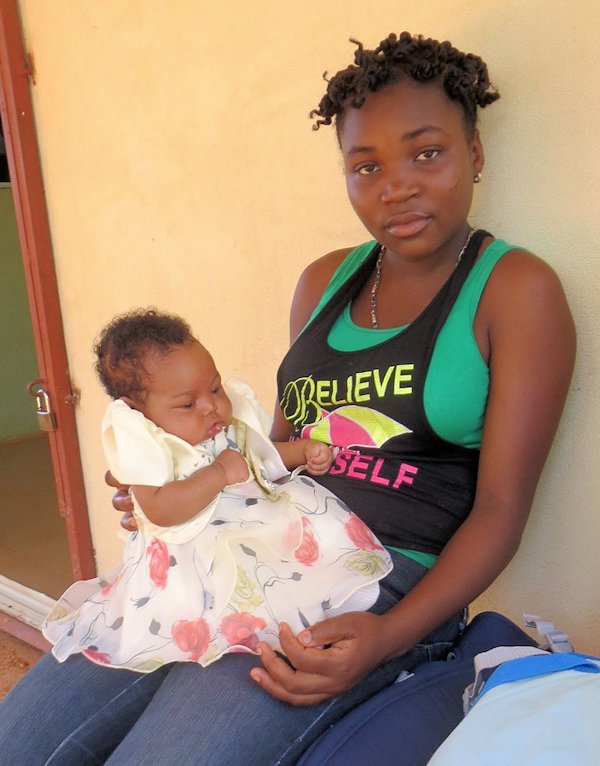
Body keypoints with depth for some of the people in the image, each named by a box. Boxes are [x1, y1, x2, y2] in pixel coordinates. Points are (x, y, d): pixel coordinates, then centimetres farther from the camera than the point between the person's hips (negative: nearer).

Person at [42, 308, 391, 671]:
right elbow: (160, 510, -25)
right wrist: (219, 473, -22)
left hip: (266, 523, 7)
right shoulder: (144, 442, -13)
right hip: (193, 552, -7)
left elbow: (263, 453, 24)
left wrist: (304, 450, 6)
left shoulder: (234, 410, 6)